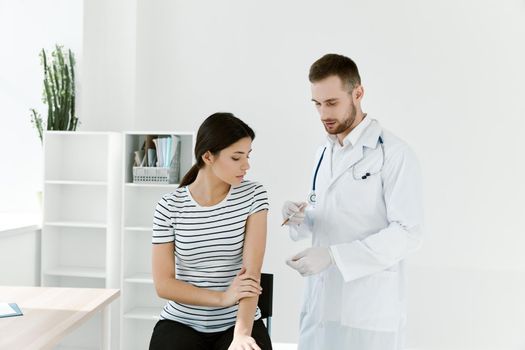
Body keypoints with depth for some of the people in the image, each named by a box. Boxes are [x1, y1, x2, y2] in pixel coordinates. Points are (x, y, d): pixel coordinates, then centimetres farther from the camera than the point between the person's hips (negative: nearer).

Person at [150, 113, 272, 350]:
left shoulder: (253, 195, -7)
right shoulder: (170, 206, -7)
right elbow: (163, 284, -6)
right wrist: (222, 298, -18)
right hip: (181, 323, 1)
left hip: (239, 322, 0)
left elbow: (251, 273, -15)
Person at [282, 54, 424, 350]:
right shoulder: (324, 153, 11)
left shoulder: (395, 153, -11)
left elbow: (409, 233, -17)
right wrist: (300, 219, -5)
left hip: (369, 313, -6)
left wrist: (333, 255, -24)